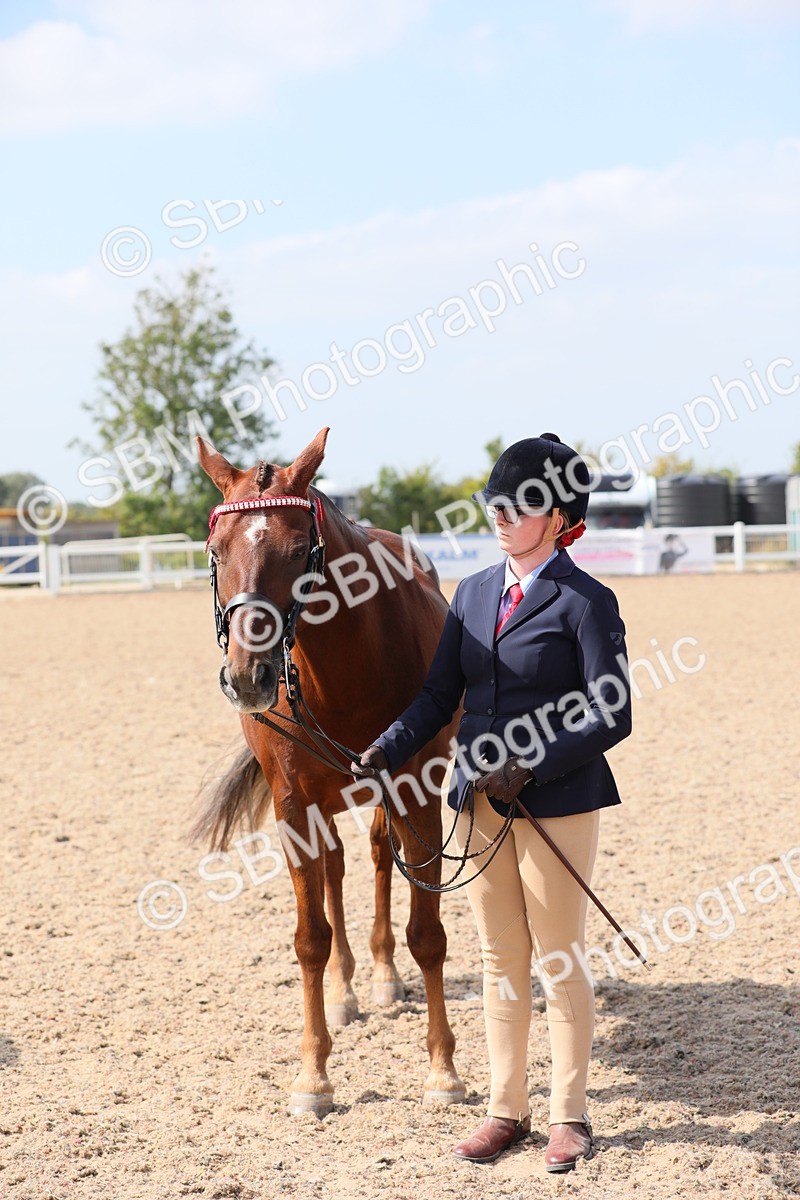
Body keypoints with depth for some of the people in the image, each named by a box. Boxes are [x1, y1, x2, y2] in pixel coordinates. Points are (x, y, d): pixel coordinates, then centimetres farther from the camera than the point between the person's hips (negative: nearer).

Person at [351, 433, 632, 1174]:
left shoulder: (585, 603, -10)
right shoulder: (475, 593, 8)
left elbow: (610, 718, -15)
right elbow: (440, 695, 8)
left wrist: (529, 768, -21)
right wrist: (386, 753, -7)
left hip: (557, 801, -6)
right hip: (480, 800, 6)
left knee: (560, 961, 4)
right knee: (501, 961, 13)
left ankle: (570, 1116, 18)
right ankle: (508, 1109, 24)